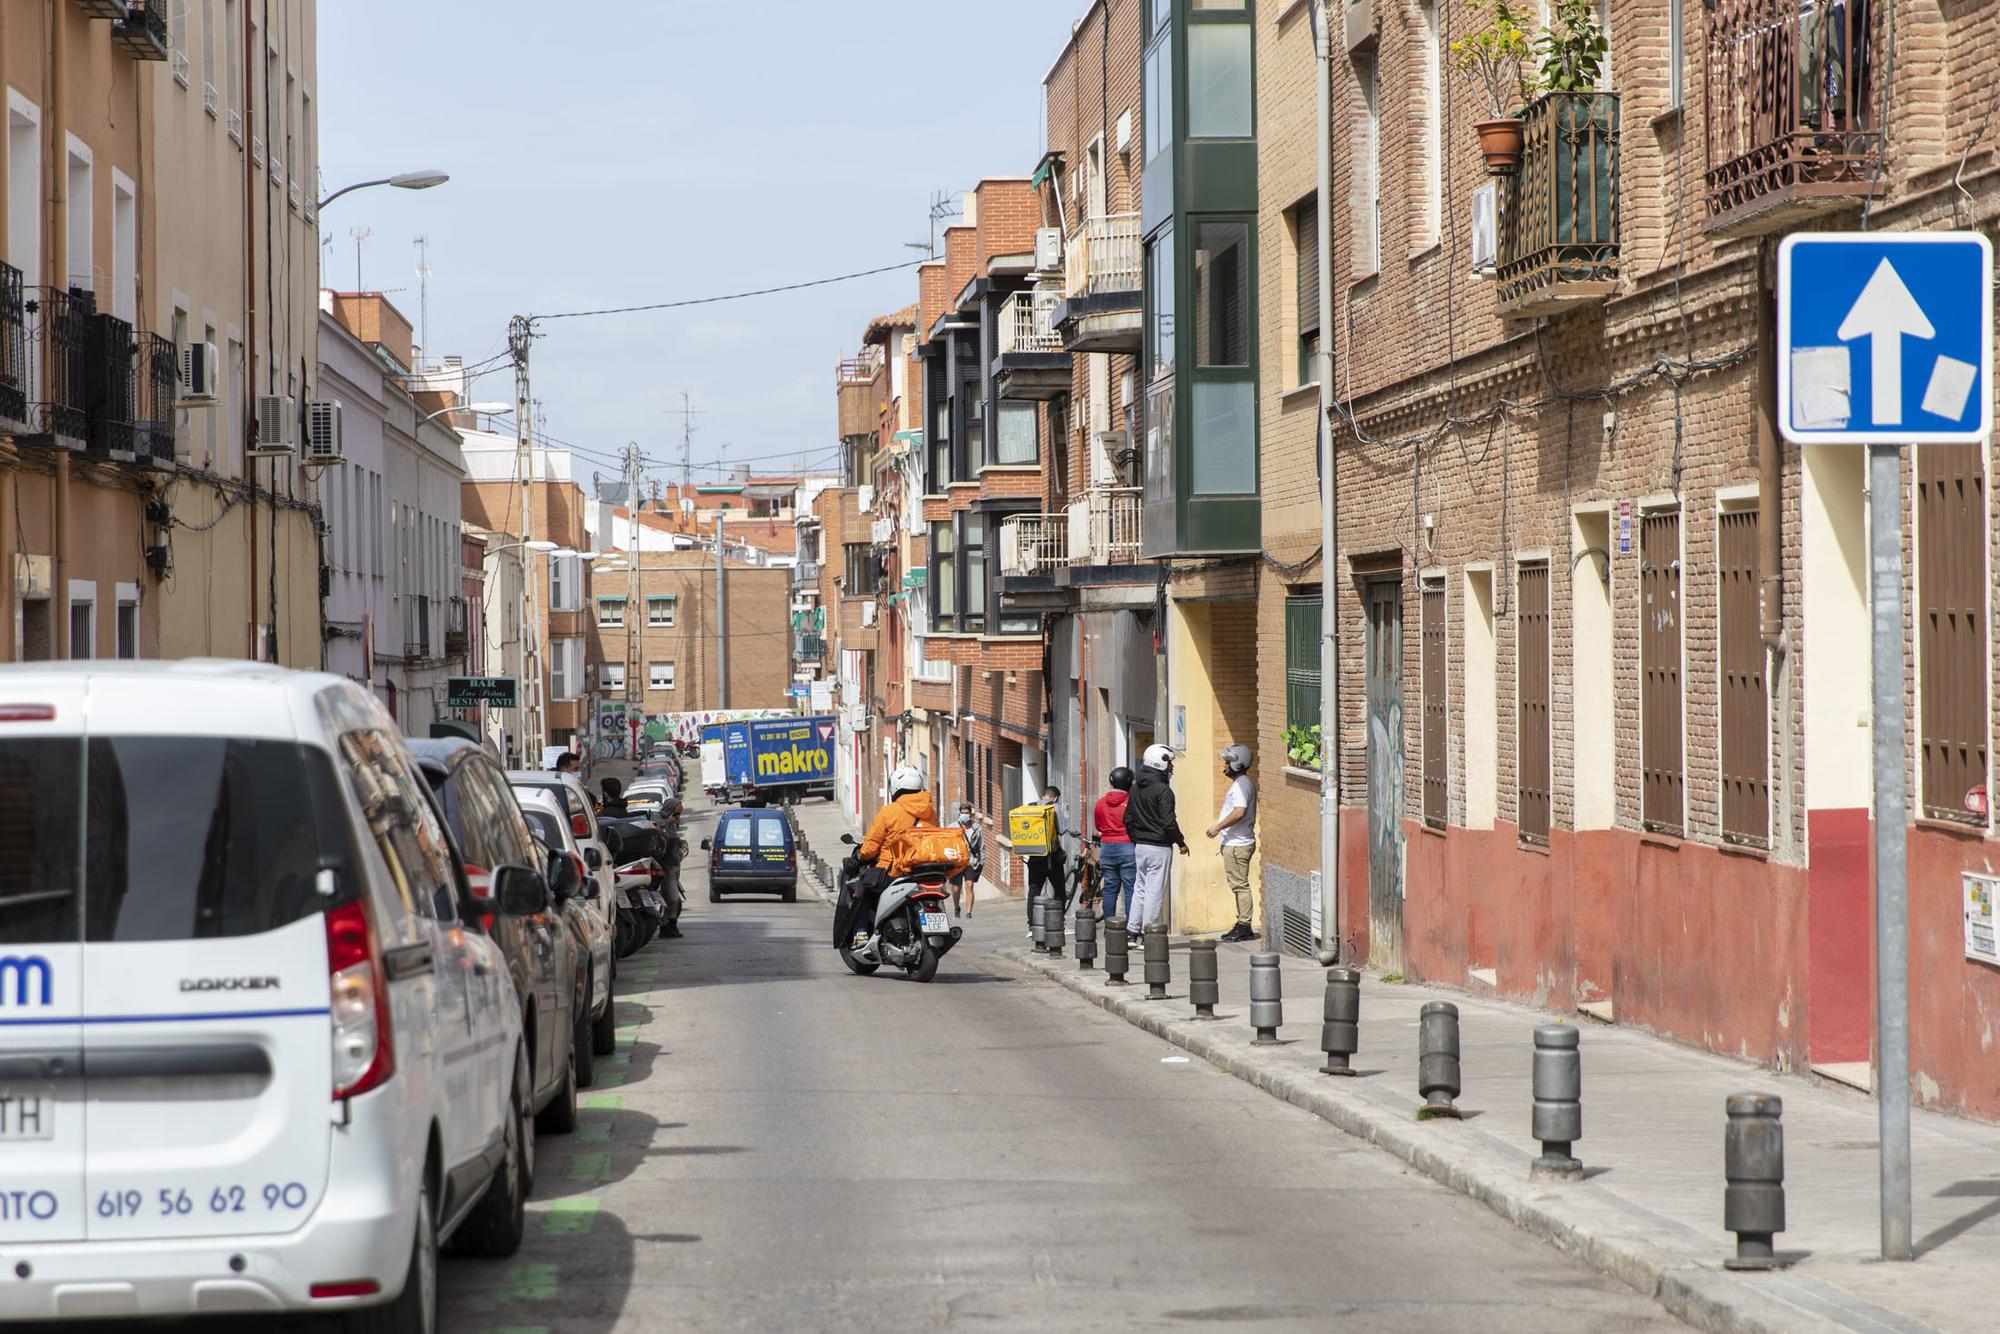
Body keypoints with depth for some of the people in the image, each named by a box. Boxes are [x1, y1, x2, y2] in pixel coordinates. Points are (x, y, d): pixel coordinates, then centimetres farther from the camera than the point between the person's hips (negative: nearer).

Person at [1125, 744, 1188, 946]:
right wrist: (1180, 842, -7)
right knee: (1155, 891, -3)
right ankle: (1148, 935, -3)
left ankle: (1132, 932, 11)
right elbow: (1168, 822, -18)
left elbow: (1128, 818, 15)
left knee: (1140, 888, 13)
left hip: (1139, 846, 7)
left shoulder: (1136, 788, 10)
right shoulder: (1163, 790, -15)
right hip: (1159, 846, -7)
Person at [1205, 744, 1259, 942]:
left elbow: (1239, 812, -26)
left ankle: (1244, 926, -7)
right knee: (1238, 885, 14)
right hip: (1237, 843, 11)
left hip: (1237, 844, -11)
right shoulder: (1242, 783, 17)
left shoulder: (1241, 785, -16)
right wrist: (1220, 826, 21)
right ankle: (1242, 925, 18)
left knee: (1240, 885, -8)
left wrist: (1218, 827, -20)